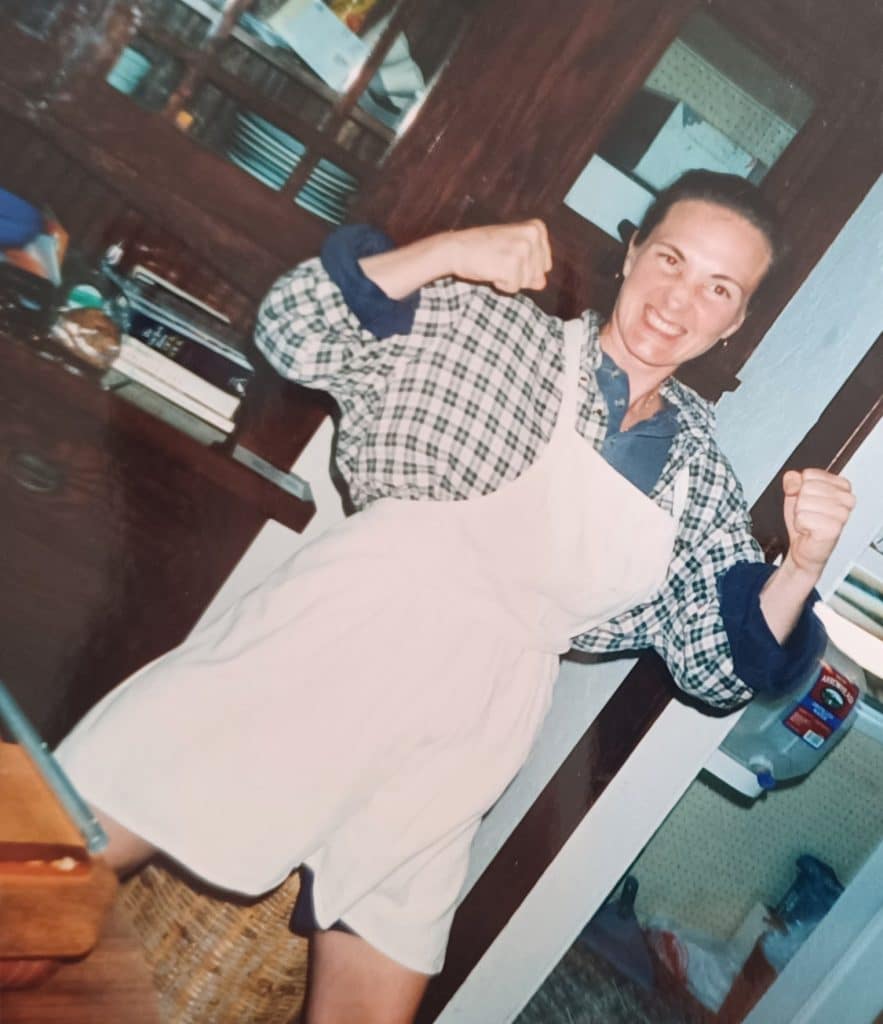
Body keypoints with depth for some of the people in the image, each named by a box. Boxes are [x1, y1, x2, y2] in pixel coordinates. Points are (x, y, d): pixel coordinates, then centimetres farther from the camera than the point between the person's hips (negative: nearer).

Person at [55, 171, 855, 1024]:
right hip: (321, 653, -2)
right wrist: (446, 252, -9)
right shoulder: (497, 327, 4)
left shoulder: (701, 482, 11)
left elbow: (724, 672, 11)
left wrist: (801, 568, -6)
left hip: (452, 755, 3)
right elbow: (293, 337, 1)